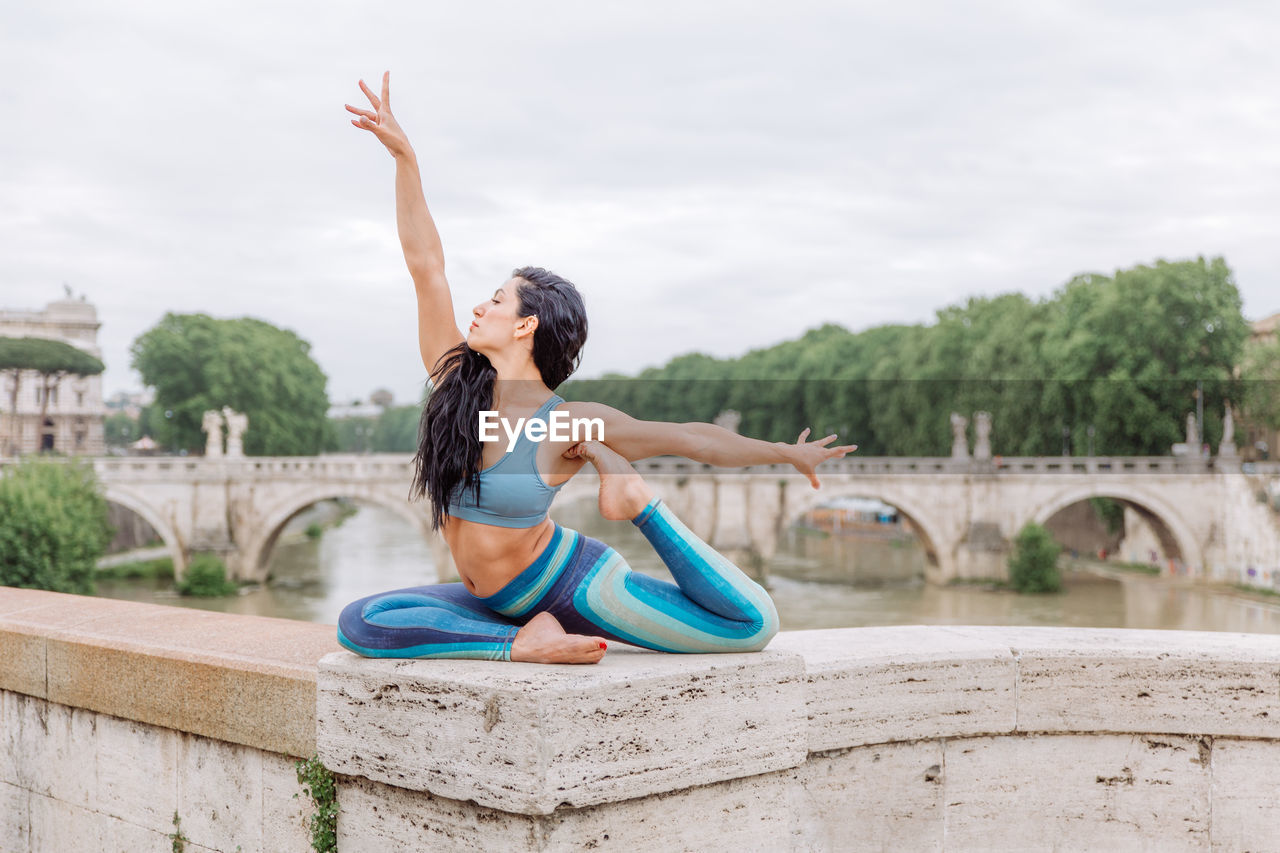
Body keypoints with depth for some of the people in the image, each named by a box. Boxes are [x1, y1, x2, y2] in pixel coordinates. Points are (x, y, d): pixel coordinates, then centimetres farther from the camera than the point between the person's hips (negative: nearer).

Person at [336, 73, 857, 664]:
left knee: (752, 625, -16)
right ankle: (522, 643, -14)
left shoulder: (570, 423, -15)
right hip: (495, 602, 5)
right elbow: (425, 264, -5)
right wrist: (403, 155, -7)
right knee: (359, 624, -19)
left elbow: (692, 438, -7)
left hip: (570, 585, -4)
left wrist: (787, 452, -2)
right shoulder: (454, 379, -4)